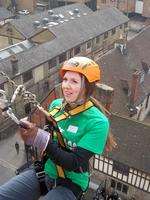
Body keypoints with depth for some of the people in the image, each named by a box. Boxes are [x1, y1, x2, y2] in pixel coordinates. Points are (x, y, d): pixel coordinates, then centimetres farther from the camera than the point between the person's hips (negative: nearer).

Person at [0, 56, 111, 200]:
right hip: (43, 171, 4)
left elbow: (74, 163, -21)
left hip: (70, 184, -4)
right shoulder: (55, 105, -2)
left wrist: (39, 138, -32)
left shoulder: (98, 122, -18)